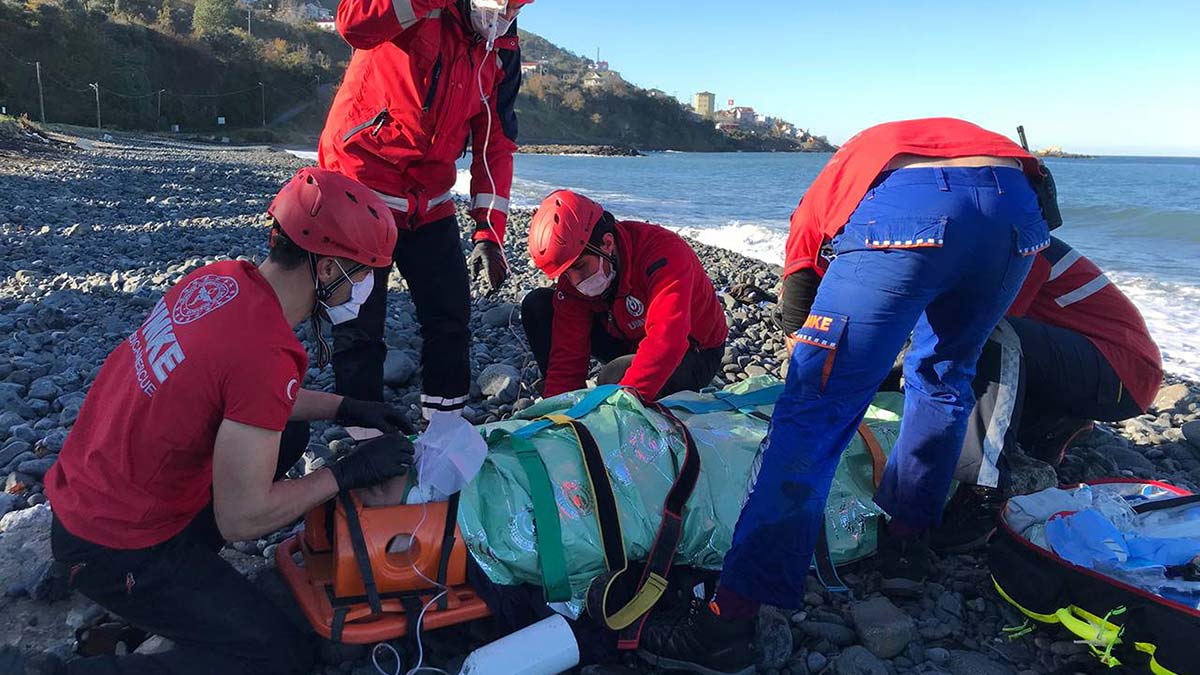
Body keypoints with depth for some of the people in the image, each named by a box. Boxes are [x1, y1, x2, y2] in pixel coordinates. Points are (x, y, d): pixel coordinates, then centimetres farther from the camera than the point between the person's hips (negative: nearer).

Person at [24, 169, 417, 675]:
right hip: (119, 548, -8)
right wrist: (347, 473, -12)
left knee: (288, 433, 16)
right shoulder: (266, 353, -31)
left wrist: (345, 408, 8)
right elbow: (241, 520, -24)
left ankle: (182, 565, 14)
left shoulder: (221, 277, -6)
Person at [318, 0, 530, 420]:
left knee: (451, 318, 7)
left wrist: (489, 233, -5)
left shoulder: (502, 53, 4)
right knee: (360, 328, -1)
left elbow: (495, 146, 3)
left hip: (429, 204, 6)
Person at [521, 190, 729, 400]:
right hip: (629, 340, 7)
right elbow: (567, 352, -14)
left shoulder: (663, 254, -33)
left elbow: (666, 342, -45)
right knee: (537, 305, -7)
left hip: (693, 353, -6)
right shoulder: (574, 273, -13)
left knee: (615, 377, -39)